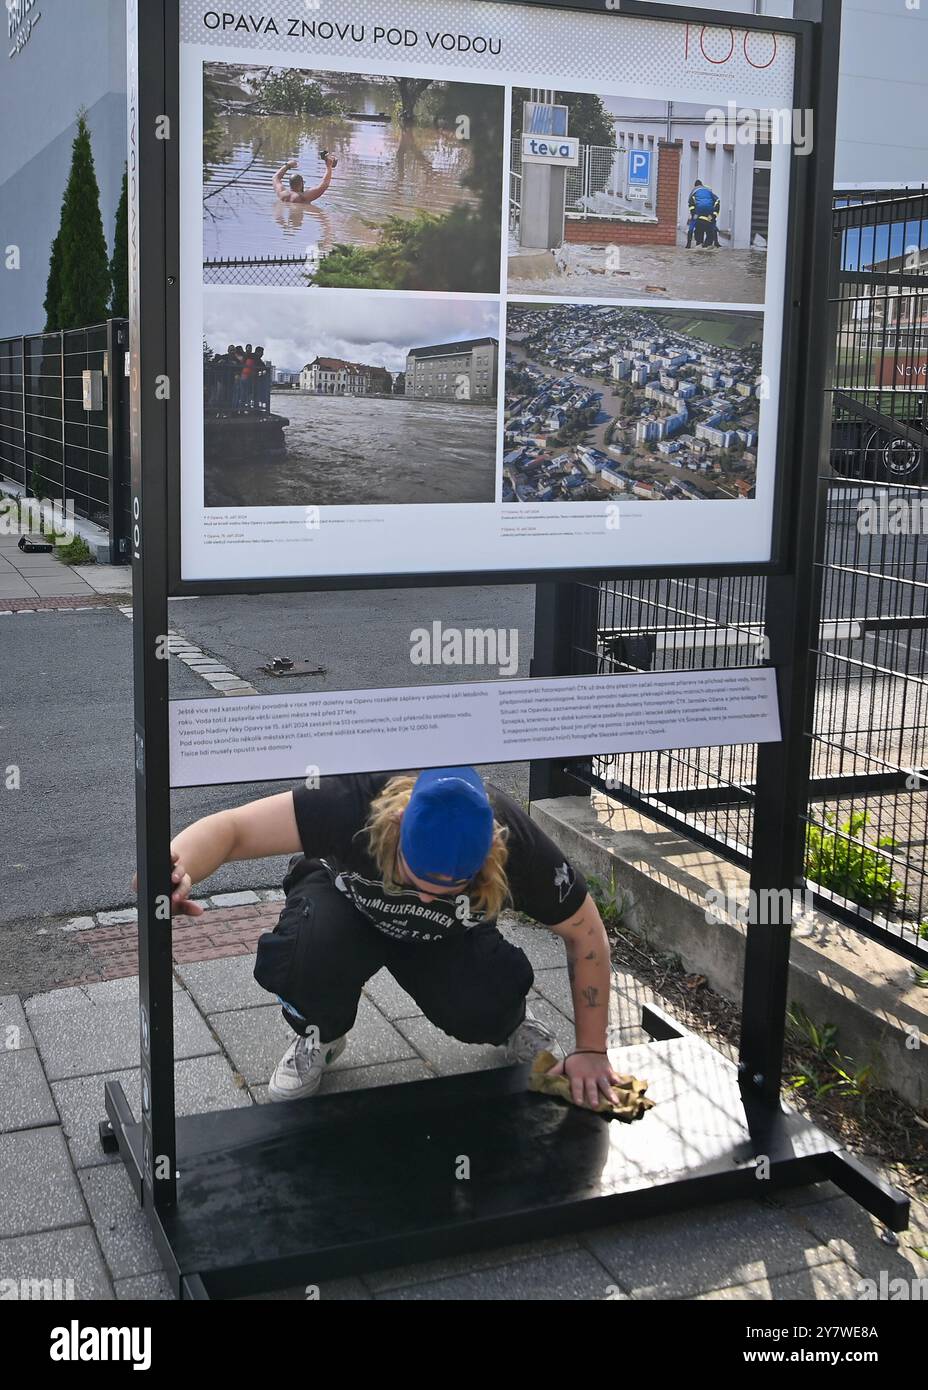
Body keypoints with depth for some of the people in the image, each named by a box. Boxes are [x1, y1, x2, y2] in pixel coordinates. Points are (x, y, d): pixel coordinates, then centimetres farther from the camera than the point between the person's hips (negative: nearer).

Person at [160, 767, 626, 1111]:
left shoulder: (513, 842, -34)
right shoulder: (356, 801, -41)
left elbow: (586, 935, -19)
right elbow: (233, 827, -44)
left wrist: (591, 1051, -16)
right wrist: (177, 872, -66)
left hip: (444, 939, 1)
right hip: (345, 903, -1)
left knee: (482, 1008, -29)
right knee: (306, 951, -35)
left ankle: (513, 1026, 10)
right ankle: (320, 1036, 0)